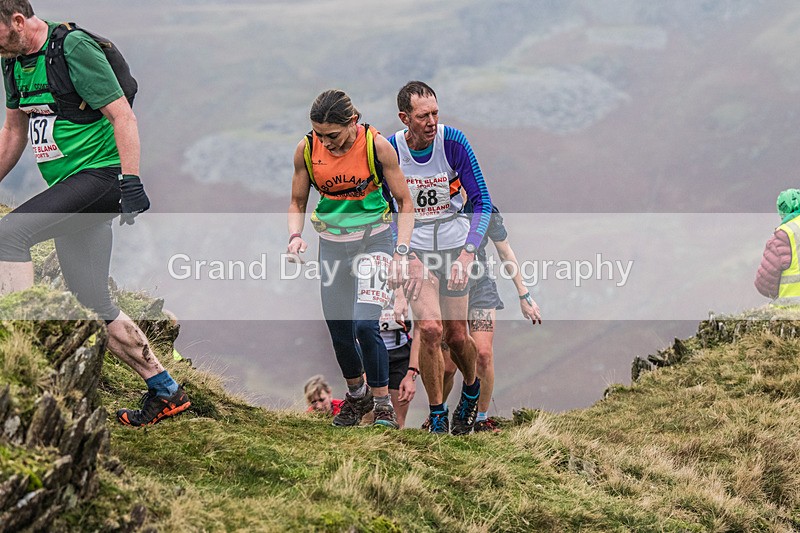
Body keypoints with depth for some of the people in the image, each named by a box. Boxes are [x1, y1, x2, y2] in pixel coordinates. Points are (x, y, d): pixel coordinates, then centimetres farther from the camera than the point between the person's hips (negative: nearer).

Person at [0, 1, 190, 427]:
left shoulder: (74, 49, -14)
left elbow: (122, 115, -16)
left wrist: (131, 182, -23)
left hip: (100, 175, -9)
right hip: (70, 191, 9)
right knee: (94, 303, 7)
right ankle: (166, 393, 15)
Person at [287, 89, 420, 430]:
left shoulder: (377, 147, -18)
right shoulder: (306, 149, -10)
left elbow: (404, 202, -8)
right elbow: (298, 202, 5)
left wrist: (401, 253, -18)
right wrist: (295, 236, -15)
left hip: (374, 238, -3)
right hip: (332, 244, 4)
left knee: (365, 324, -19)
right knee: (339, 331, 7)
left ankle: (383, 402, -2)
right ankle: (356, 394, 34)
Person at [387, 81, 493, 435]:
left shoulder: (452, 142, -15)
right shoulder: (389, 150, -13)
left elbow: (482, 202, -9)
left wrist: (468, 253, -20)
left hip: (454, 245, 1)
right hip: (413, 248, -1)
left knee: (456, 336, 3)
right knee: (430, 329, -17)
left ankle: (471, 390, 36)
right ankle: (437, 416, -3)